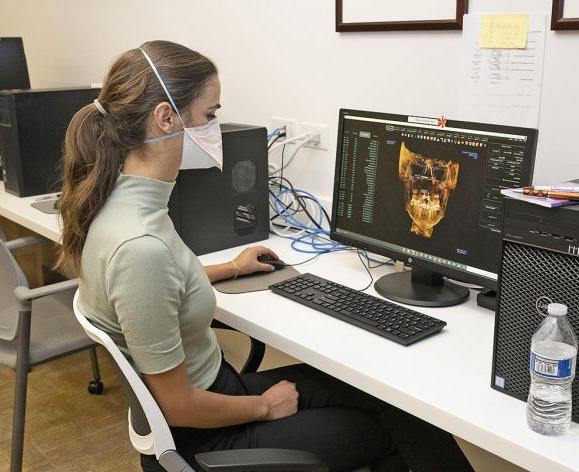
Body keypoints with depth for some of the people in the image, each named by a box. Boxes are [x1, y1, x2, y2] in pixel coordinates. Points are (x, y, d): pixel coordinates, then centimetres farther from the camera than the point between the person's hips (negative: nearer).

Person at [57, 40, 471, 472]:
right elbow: (179, 406, -26)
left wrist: (230, 269, 26)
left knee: (374, 394, 17)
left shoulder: (120, 195, -5)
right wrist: (266, 406, -9)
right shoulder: (140, 245, -35)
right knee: (375, 431, 11)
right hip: (197, 435, -8)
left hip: (207, 386, 8)